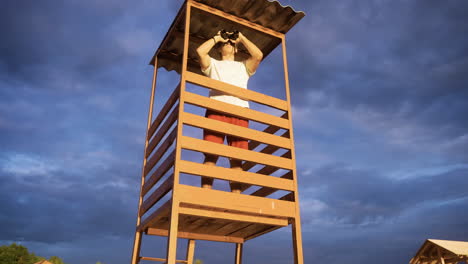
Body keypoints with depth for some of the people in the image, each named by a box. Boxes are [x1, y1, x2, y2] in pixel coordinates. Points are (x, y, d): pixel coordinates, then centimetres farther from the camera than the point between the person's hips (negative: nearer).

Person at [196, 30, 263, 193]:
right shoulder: (213, 64, 30)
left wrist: (241, 38, 25)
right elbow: (200, 51, 10)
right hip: (216, 109, -1)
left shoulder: (243, 66, 32)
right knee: (211, 154, -14)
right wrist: (217, 38, 24)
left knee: (236, 158, -7)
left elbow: (258, 55, 13)